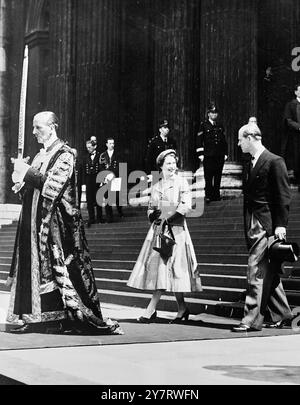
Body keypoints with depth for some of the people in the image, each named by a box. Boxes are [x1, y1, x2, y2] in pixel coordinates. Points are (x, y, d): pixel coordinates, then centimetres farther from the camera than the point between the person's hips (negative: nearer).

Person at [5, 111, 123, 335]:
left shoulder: (65, 154, -8)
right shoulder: (40, 155, 16)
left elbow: (52, 184, -20)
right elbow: (33, 188, 17)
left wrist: (26, 171, -14)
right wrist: (22, 179, -4)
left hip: (57, 223, -8)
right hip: (36, 222, 8)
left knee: (61, 271, -6)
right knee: (34, 269, 6)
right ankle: (37, 317, 12)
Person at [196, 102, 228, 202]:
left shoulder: (220, 126, 14)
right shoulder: (204, 125, 1)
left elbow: (224, 140, 19)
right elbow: (199, 141, -1)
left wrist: (225, 153, 12)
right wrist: (201, 154, -7)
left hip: (220, 156, 4)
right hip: (208, 155, -4)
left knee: (218, 176, 5)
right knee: (208, 177, -3)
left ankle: (216, 195, 12)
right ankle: (208, 196, 3)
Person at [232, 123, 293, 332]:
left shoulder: (275, 162, -8)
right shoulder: (251, 164, 16)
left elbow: (284, 196, -11)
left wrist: (281, 225, -16)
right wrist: (247, 226, 14)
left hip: (267, 225, -9)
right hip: (253, 226, 9)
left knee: (256, 271, -10)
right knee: (268, 272, 14)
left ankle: (252, 320, -8)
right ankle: (281, 314, 24)